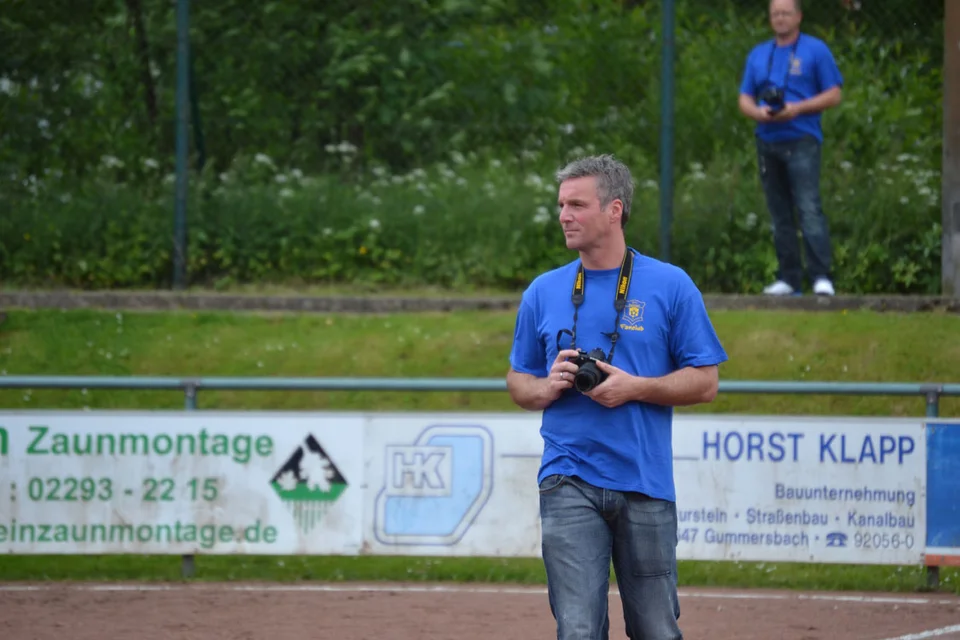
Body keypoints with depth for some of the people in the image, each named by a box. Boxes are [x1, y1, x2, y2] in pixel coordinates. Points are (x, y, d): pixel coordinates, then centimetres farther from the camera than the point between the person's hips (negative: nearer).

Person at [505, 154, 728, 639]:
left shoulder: (670, 286, 1)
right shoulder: (543, 292, 10)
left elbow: (705, 382, 1)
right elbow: (517, 381, 17)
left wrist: (635, 387, -14)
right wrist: (548, 387, -5)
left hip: (646, 485, -1)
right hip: (569, 486, 1)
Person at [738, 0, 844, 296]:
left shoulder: (815, 50, 3)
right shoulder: (758, 54, 17)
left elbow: (834, 95, -1)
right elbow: (745, 100, 16)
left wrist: (797, 109, -13)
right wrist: (758, 112, -7)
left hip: (802, 141, -5)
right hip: (768, 142, 5)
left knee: (809, 209, -15)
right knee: (779, 214, 5)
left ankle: (821, 276, -18)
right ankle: (788, 278, 8)